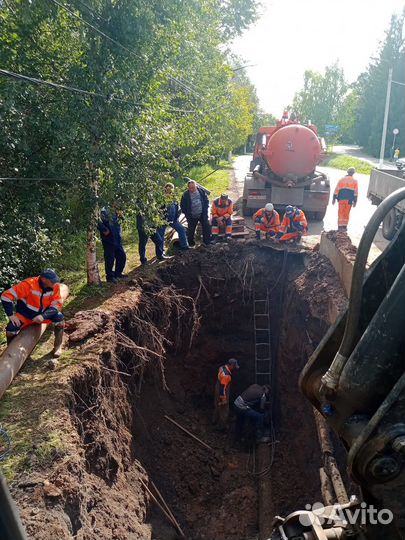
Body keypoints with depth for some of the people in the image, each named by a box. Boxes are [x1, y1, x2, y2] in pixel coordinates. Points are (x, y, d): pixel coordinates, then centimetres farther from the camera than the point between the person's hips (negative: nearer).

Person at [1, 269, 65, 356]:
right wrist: (11, 315, -24)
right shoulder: (29, 284, -29)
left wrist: (43, 316, -30)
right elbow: (6, 296, -25)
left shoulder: (55, 286, -19)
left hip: (42, 314, 2)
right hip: (24, 315, -2)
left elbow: (57, 304, -16)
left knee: (59, 318, -20)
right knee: (10, 331, -21)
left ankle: (58, 346, -2)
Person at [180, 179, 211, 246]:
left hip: (202, 214, 2)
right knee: (191, 230, 6)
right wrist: (187, 213, -4)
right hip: (192, 216, -2)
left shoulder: (201, 191, -3)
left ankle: (207, 241, 18)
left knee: (206, 227, 5)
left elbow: (206, 200, 8)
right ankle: (191, 243, 21)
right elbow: (182, 205, 1)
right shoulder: (185, 195, -8)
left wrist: (205, 209, -1)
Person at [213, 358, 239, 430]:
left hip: (217, 392, 9)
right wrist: (223, 400, -20)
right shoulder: (226, 375, -36)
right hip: (222, 395, -9)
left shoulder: (222, 368, -8)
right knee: (224, 411, 13)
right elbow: (222, 388, -31)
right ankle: (221, 426, 30)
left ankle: (215, 420, 50)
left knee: (217, 407, 29)